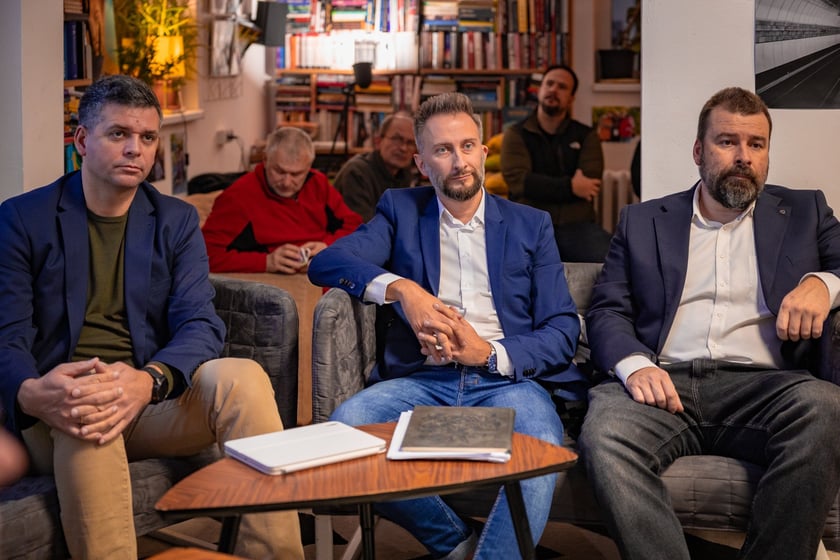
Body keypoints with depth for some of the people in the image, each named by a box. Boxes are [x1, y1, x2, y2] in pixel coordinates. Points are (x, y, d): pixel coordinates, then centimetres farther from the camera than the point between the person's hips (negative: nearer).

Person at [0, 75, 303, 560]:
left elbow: (201, 324, -3)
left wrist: (148, 381, -27)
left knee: (243, 377, -27)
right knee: (87, 418, -38)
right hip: (58, 408, -2)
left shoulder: (176, 220, 11)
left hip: (151, 401, 3)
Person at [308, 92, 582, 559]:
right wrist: (400, 288, -14)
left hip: (506, 378, -1)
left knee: (541, 450, -36)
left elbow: (563, 331, 8)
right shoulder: (401, 210, 18)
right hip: (421, 380, 2)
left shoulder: (531, 225, 16)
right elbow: (326, 262, 2)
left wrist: (490, 354, -10)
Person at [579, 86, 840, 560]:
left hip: (761, 385, 1)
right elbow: (607, 311, 12)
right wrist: (634, 364, -10)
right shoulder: (642, 221, 21)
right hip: (666, 385, 0)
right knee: (604, 434, -34)